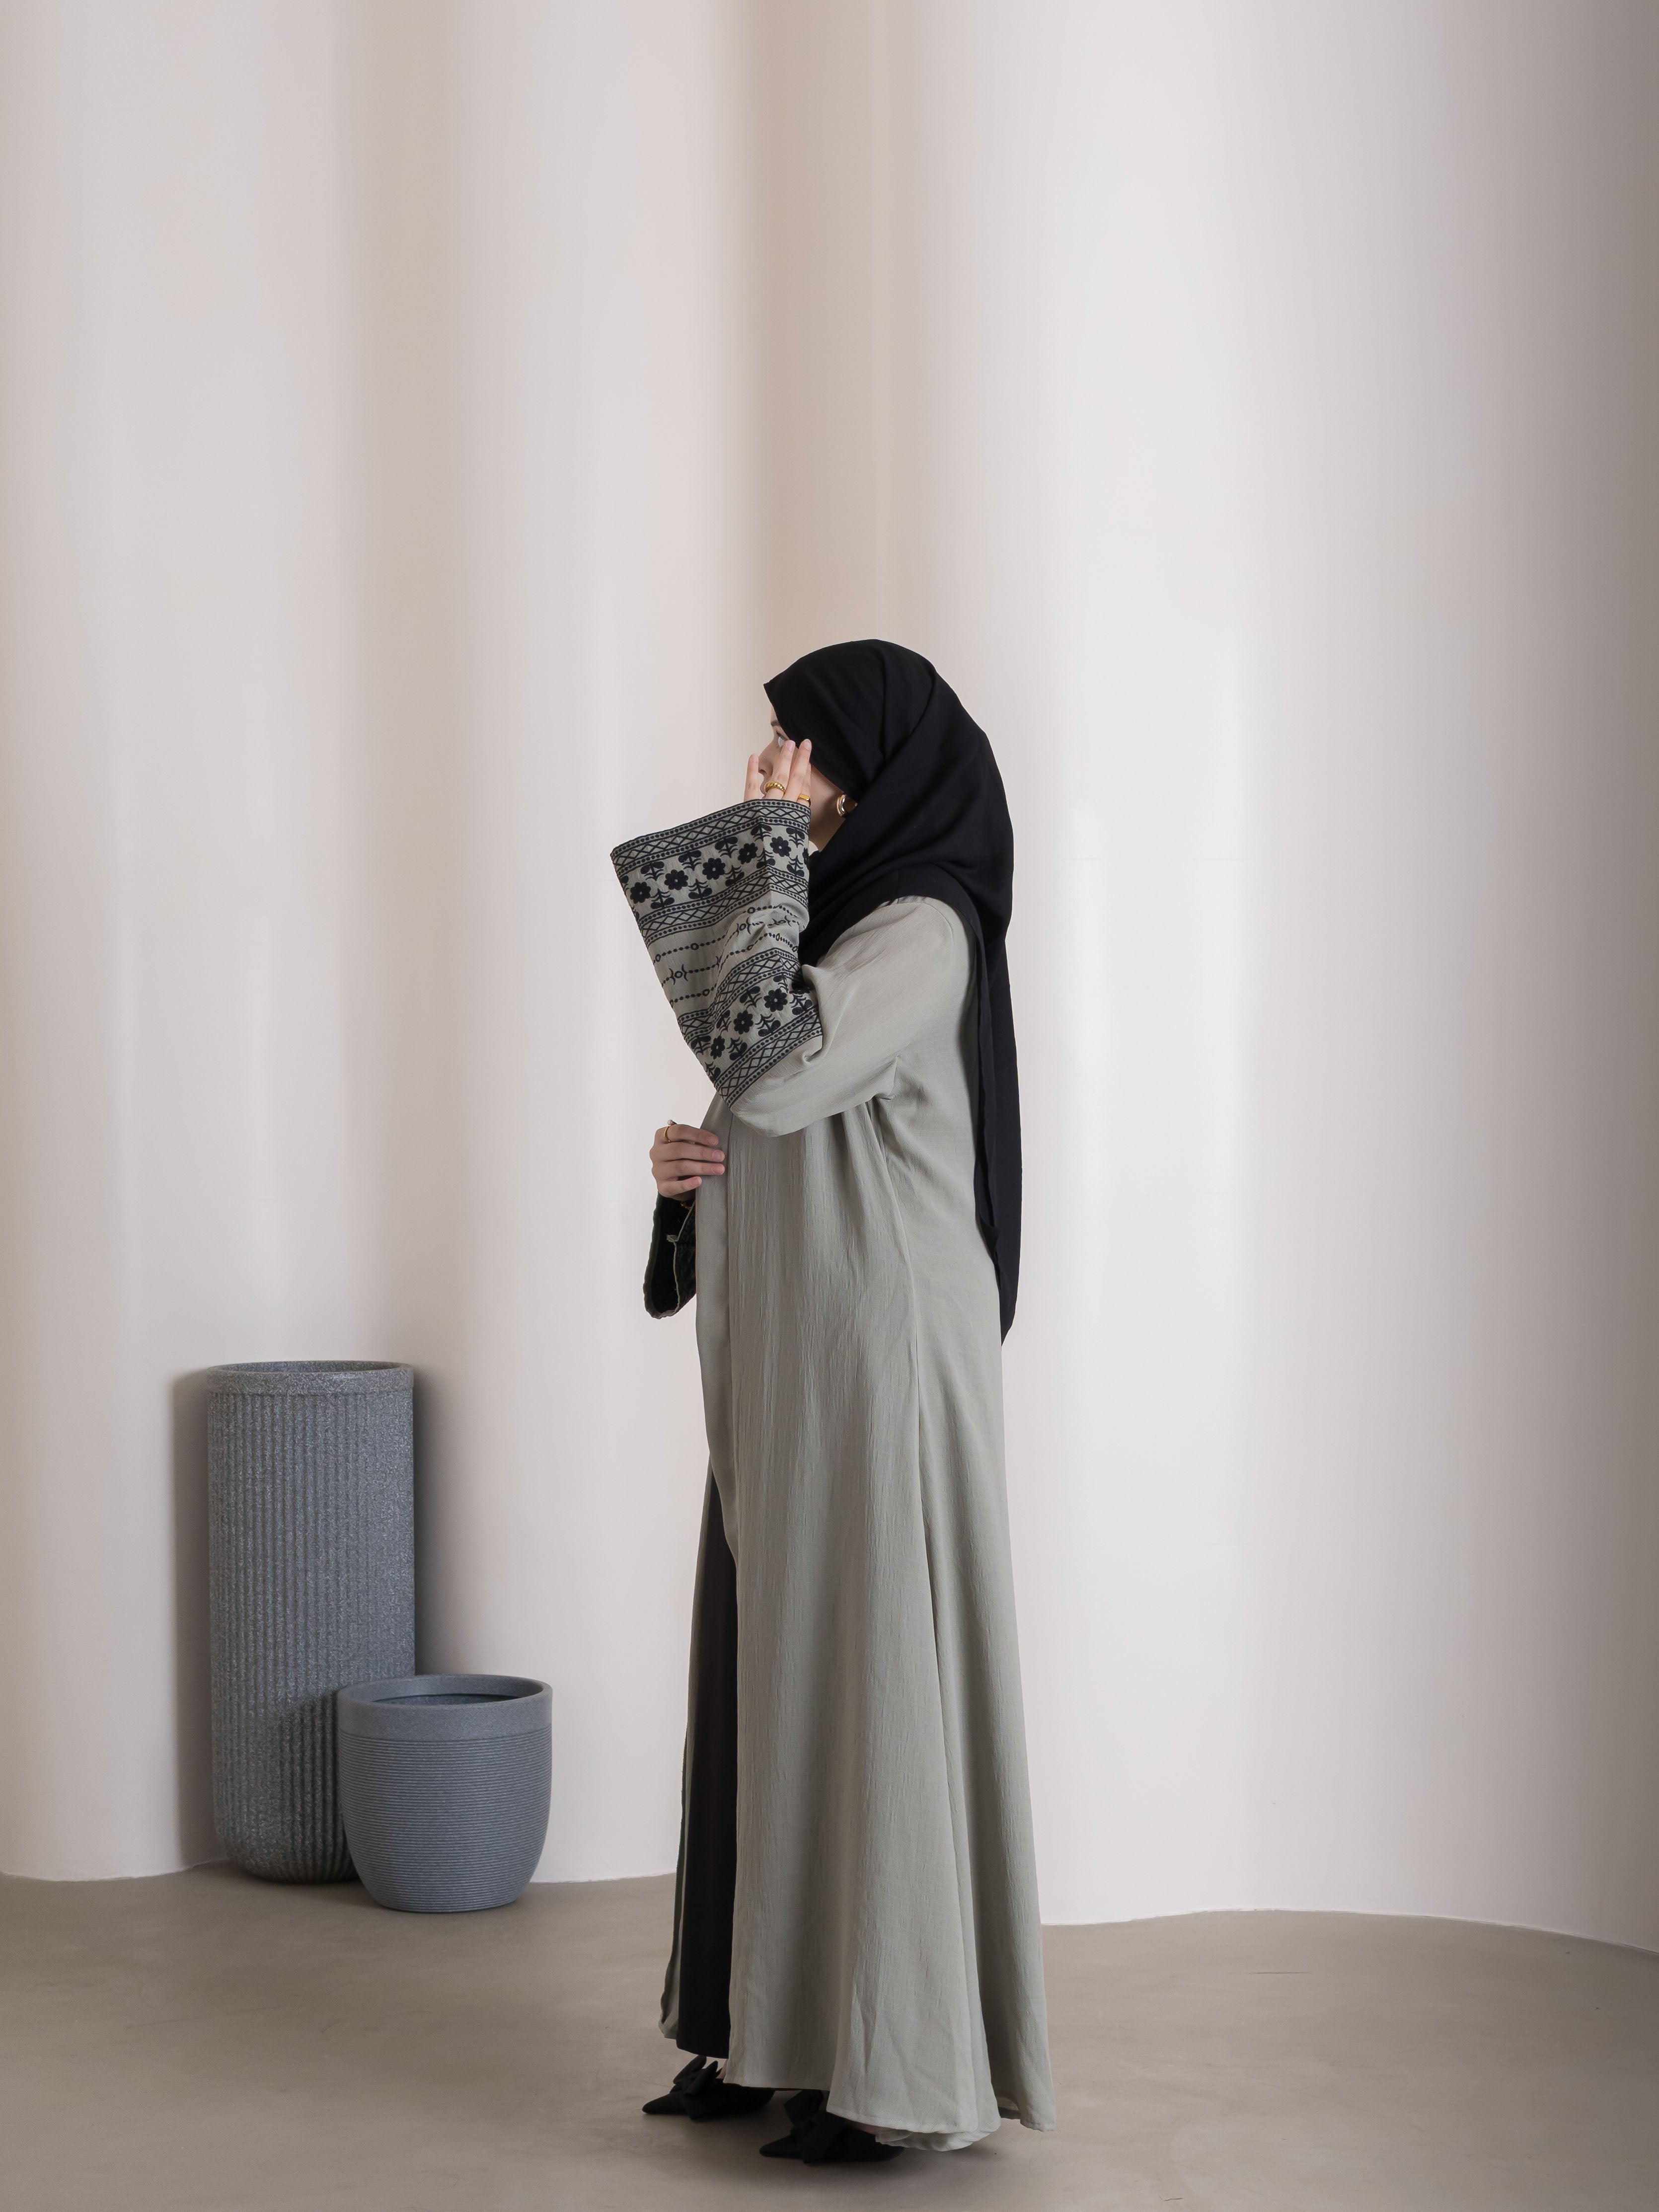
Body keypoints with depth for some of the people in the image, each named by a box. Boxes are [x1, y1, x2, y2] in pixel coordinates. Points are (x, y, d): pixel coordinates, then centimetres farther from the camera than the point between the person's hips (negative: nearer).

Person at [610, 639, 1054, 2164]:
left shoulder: (925, 928, -14)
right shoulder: (843, 920, 16)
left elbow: (769, 1068, -28)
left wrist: (776, 846, -19)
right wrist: (693, 1162, 0)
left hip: (882, 1354, -10)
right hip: (797, 1362, 10)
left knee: (873, 1674, -4)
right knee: (780, 1671, 13)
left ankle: (910, 2064, 5)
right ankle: (789, 2023, 23)